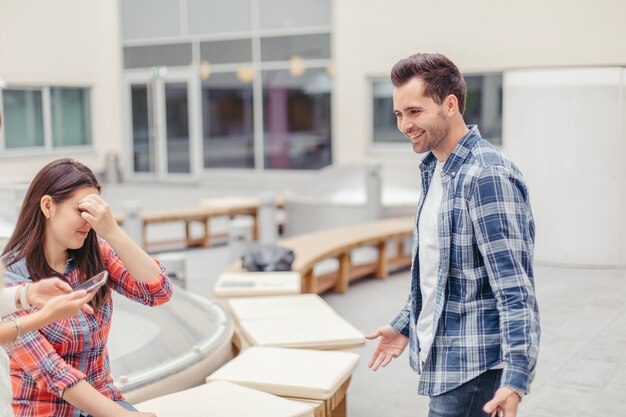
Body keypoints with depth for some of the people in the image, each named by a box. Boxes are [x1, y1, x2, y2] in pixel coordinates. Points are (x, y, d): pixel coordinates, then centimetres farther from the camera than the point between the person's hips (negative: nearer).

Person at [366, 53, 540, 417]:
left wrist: (516, 377, -26)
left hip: (473, 365, -9)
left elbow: (515, 287, -23)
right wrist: (405, 325, 23)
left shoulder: (488, 175, -19)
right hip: (442, 358, 9)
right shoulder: (435, 170, 10)